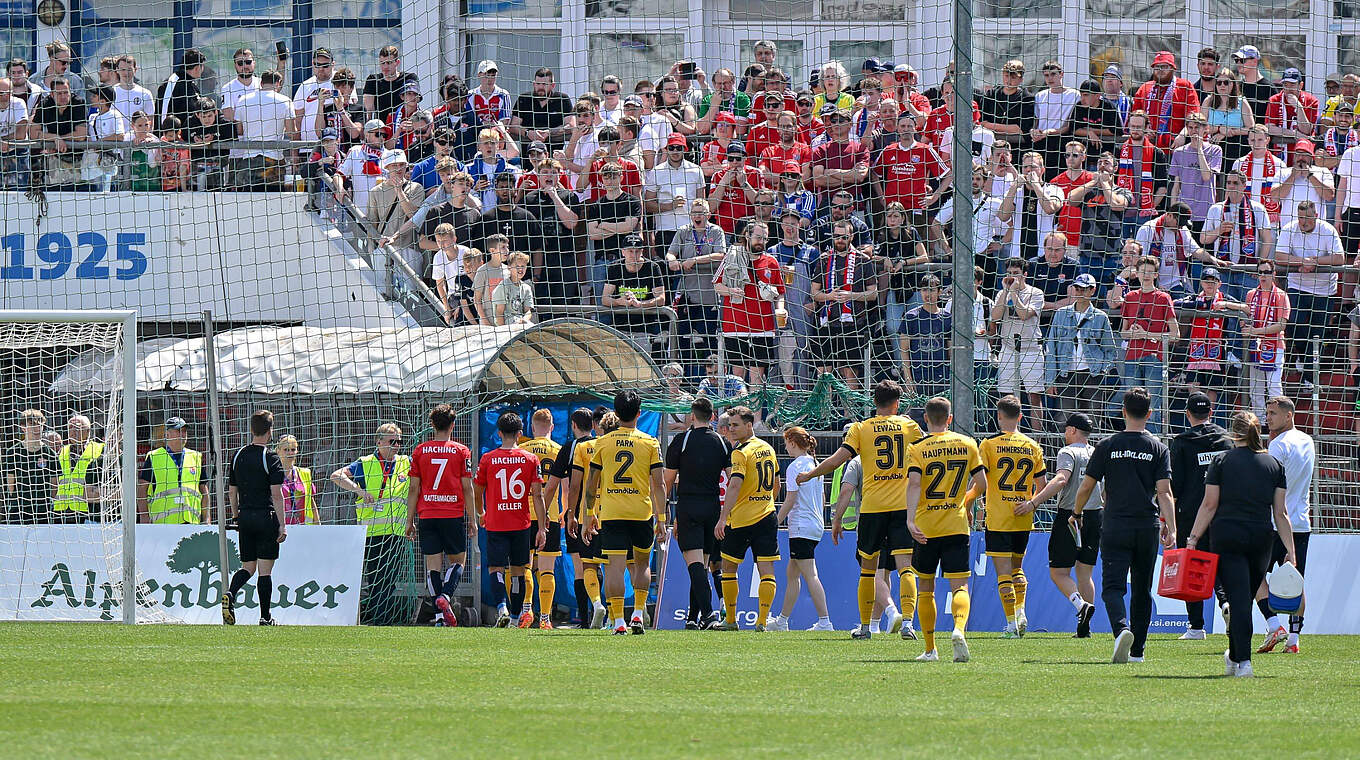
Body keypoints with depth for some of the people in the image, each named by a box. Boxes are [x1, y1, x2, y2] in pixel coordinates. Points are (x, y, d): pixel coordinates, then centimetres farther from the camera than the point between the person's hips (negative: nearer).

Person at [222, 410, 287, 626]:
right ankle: (265, 617, 6)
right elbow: (276, 494, -13)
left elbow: (232, 492, 13)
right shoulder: (270, 458, -9)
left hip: (245, 518, 5)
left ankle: (230, 594, -17)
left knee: (247, 567, 12)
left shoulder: (238, 456, 8)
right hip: (266, 517, -5)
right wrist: (282, 525, -11)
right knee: (265, 569, 2)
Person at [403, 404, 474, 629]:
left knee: (433, 565, 4)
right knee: (457, 560, 10)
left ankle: (441, 615, -1)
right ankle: (445, 596, -16)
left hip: (427, 516, 1)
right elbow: (467, 488, -1)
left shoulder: (420, 451, 4)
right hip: (453, 515, -1)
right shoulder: (461, 452, -1)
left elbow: (413, 489, 4)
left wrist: (410, 521, 9)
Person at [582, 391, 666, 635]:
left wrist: (590, 514, 16)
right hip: (642, 512, 0)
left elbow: (591, 484, 6)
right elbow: (658, 484, -2)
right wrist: (661, 518, 3)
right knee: (642, 563, 18)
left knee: (615, 566, -3)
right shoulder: (650, 443, 0)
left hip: (611, 513, 0)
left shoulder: (603, 443, 3)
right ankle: (638, 614, 9)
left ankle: (618, 621, -11)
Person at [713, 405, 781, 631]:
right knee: (766, 569, 0)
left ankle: (731, 619, 13)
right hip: (767, 518, 6)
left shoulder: (740, 452, -12)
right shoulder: (768, 449, 11)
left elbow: (734, 486, -22)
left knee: (728, 568, 9)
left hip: (741, 519, -6)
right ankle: (762, 620, -7)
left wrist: (722, 518, -25)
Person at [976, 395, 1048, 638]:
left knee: (1004, 571, -1)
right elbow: (1043, 485, 6)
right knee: (1017, 567, 21)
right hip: (1023, 519, 4)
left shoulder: (989, 444, -7)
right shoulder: (1032, 446, 5)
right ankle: (1021, 613, 7)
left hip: (997, 517, -4)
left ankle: (1011, 623, -5)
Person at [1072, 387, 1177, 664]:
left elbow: (1086, 486, 3)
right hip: (1147, 527, 2)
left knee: (1113, 586, -6)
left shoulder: (1107, 446, 0)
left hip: (1115, 527, -2)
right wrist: (1170, 528, -9)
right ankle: (1137, 649, 18)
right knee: (1142, 589, 13)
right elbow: (1164, 491, -6)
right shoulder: (1158, 449, 2)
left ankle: (1122, 629, -34)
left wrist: (1076, 513, 21)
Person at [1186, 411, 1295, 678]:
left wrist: (1193, 538, 1)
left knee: (1238, 598, -5)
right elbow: (1280, 513, 4)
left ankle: (1243, 662, -14)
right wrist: (1291, 551, 5)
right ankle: (1234, 657, 29)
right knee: (1246, 598, 15)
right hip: (1261, 539, 3)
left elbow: (1209, 505, -3)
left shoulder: (1222, 461, 1)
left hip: (1227, 536, -3)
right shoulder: (1275, 465, 7)